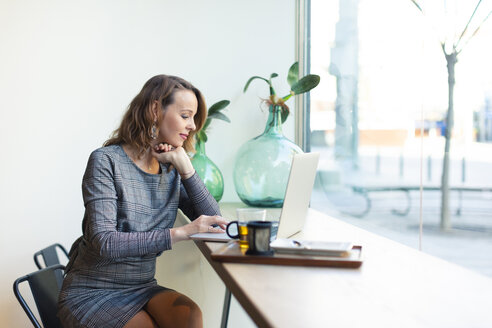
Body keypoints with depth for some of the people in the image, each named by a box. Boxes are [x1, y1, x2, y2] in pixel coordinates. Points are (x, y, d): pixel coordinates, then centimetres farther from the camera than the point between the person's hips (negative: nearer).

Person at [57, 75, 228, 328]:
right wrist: (181, 233, -31)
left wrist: (184, 165, -8)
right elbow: (104, 242, -24)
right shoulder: (106, 161, -13)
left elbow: (214, 221, -1)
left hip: (143, 288, 5)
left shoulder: (172, 171, 4)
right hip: (91, 294, -4)